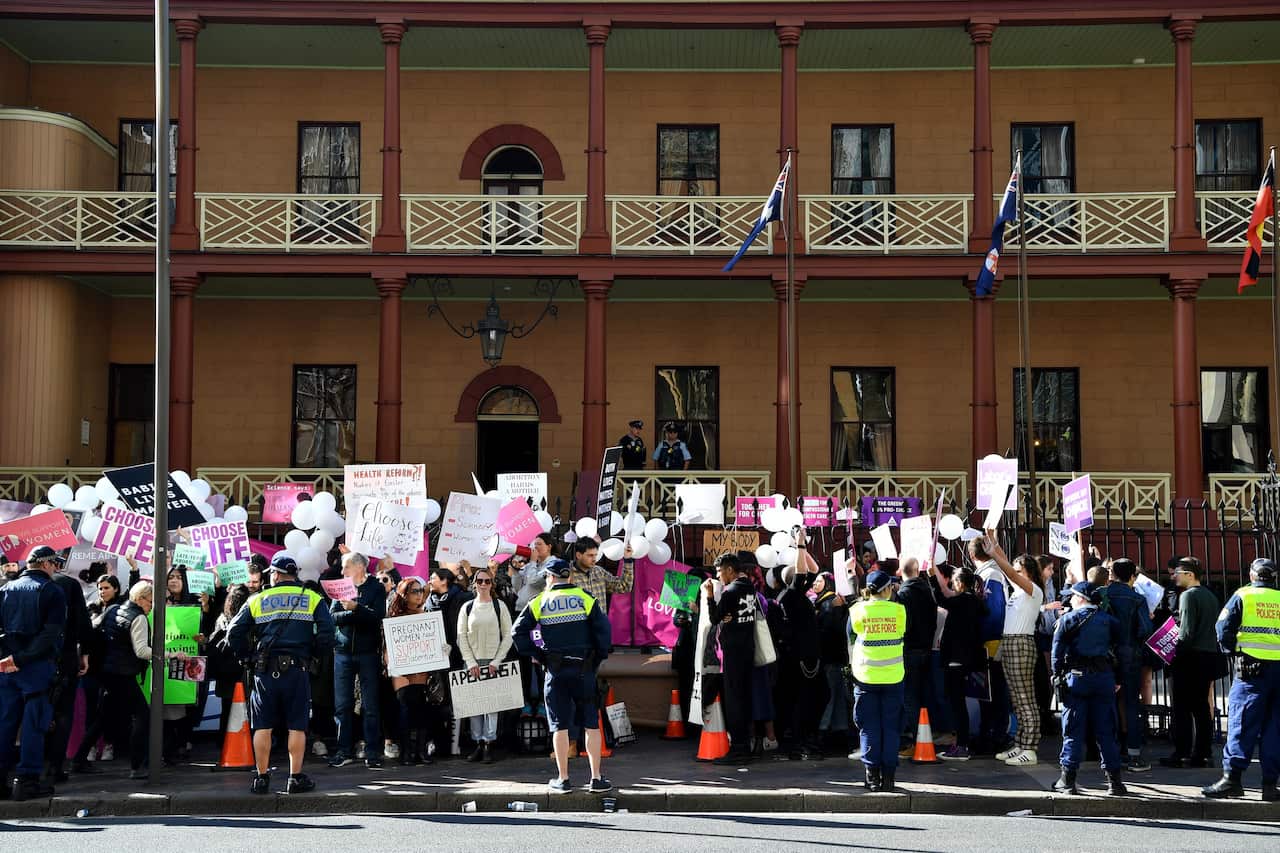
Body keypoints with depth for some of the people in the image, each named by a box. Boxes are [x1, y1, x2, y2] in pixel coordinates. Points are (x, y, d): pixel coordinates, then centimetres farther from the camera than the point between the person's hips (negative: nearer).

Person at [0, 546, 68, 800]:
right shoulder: (52, 591, -4)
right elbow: (50, 634, -15)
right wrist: (21, 659, -16)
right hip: (38, 665, -5)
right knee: (34, 722, -1)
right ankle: (26, 780, -3)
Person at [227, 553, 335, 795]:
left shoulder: (257, 601, 10)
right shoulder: (313, 599, 7)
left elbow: (234, 634, 5)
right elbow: (327, 634, -3)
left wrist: (249, 657, 15)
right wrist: (310, 654, 10)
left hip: (265, 671, 1)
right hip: (297, 669, -1)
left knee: (262, 727, 7)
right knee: (297, 726, 4)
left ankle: (261, 777, 10)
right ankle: (296, 778, 5)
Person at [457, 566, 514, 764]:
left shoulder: (499, 606, 4)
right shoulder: (467, 608, 8)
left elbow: (508, 636, 2)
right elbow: (461, 637, 5)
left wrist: (496, 662, -6)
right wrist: (471, 662, -5)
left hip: (493, 662, -2)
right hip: (472, 662, 2)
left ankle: (489, 744, -7)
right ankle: (479, 744, 4)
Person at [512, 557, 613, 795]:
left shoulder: (539, 602, 3)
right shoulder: (586, 599, 2)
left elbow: (518, 632, 0)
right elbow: (604, 630, -5)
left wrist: (536, 656, 7)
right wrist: (598, 659, 4)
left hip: (556, 671, 0)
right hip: (584, 669, 0)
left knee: (560, 726, 5)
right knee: (591, 724, 5)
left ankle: (562, 779, 8)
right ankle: (596, 779, 5)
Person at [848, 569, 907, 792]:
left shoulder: (858, 610, -4)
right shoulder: (898, 610, -6)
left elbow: (851, 638, 7)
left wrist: (852, 664, 19)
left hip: (865, 676, 0)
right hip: (893, 677, 0)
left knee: (869, 729, 6)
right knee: (891, 728, 7)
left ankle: (872, 776, 4)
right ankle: (888, 776, 6)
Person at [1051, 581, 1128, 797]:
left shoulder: (1067, 619, 0)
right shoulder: (1109, 620, 10)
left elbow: (1057, 650, -6)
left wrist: (1057, 675, -1)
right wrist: (1119, 679, 12)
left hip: (1076, 676, -3)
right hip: (1104, 677, 3)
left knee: (1073, 730, 1)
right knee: (1105, 730, 5)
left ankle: (1068, 780, 0)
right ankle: (1114, 780, 3)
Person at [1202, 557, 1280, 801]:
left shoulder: (1243, 596, 2)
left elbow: (1223, 628, -2)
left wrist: (1233, 651, 13)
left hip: (1252, 668, -3)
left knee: (1242, 724, -1)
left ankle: (1232, 777, -6)